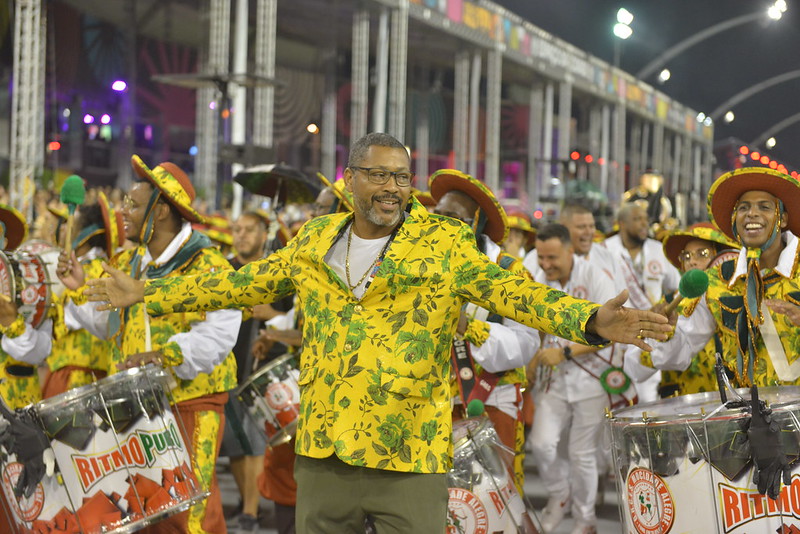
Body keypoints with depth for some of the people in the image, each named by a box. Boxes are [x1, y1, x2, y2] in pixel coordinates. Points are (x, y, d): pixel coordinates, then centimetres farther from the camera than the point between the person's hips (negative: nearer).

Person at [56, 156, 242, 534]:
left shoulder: (207, 266, -11)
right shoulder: (128, 265, 12)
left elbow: (217, 335, -20)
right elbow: (106, 324, 20)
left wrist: (163, 355, -31)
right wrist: (80, 291, 5)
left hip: (190, 403, -6)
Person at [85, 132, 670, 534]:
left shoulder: (446, 244, -2)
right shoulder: (313, 241, 9)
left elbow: (513, 291, -12)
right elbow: (243, 283, 17)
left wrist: (591, 320, -28)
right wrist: (152, 294, 16)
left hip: (410, 456, -3)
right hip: (322, 450, 4)